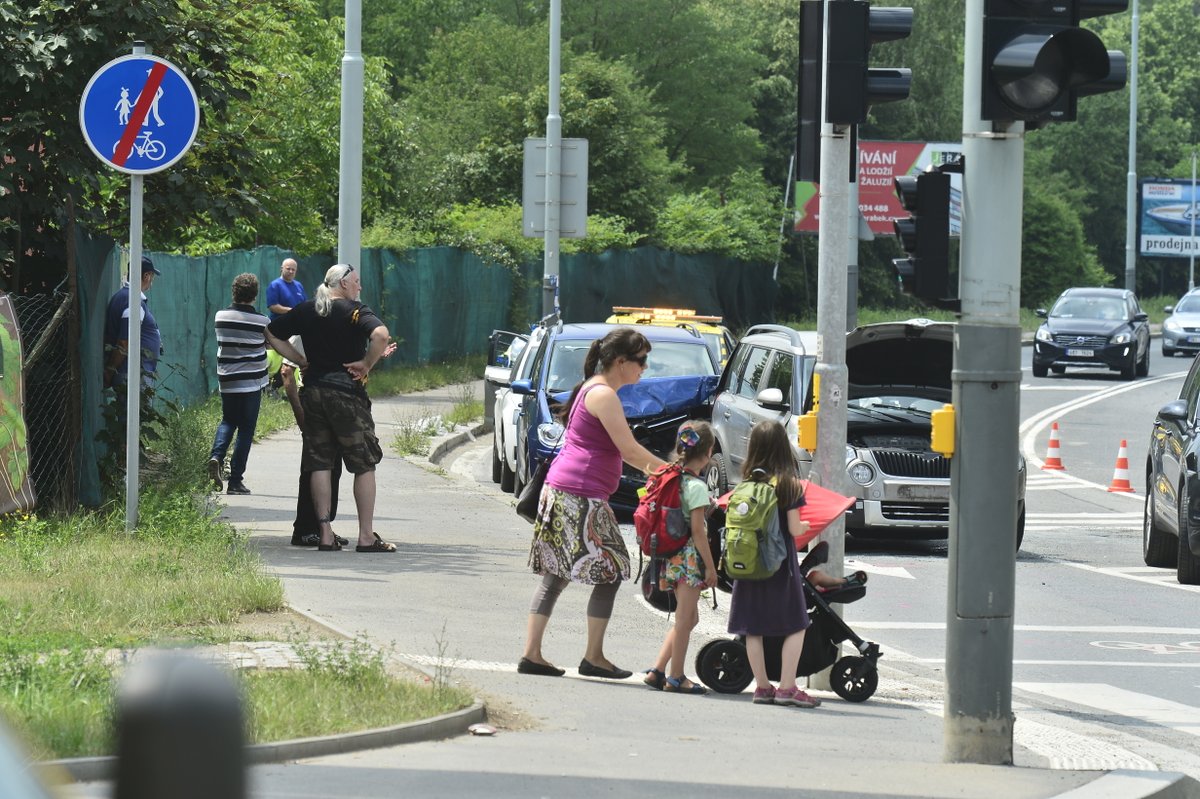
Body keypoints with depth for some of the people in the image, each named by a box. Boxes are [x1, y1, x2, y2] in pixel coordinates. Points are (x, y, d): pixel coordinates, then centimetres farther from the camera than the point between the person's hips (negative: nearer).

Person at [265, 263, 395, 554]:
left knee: (319, 464, 7)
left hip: (313, 393, 5)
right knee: (364, 464, 3)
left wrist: (300, 360, 15)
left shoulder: (305, 311, 9)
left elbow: (272, 334, 17)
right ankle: (366, 535, 1)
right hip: (346, 392, -5)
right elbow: (381, 335, -27)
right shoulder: (355, 312, -9)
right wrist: (367, 364, -13)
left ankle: (325, 533, 4)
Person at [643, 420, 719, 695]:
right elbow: (697, 531, -16)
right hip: (690, 558, -8)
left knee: (688, 618, 17)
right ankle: (675, 677, 8)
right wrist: (710, 566, -11)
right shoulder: (697, 486, -15)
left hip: (671, 556, 8)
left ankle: (657, 671, 13)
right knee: (685, 619, 2)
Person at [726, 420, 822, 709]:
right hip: (780, 565, -4)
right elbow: (794, 528, -11)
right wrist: (808, 526, 11)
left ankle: (762, 686, 11)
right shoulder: (789, 485, -10)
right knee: (796, 626, 4)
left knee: (753, 629, 11)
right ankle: (787, 686, -4)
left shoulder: (745, 484, 0)